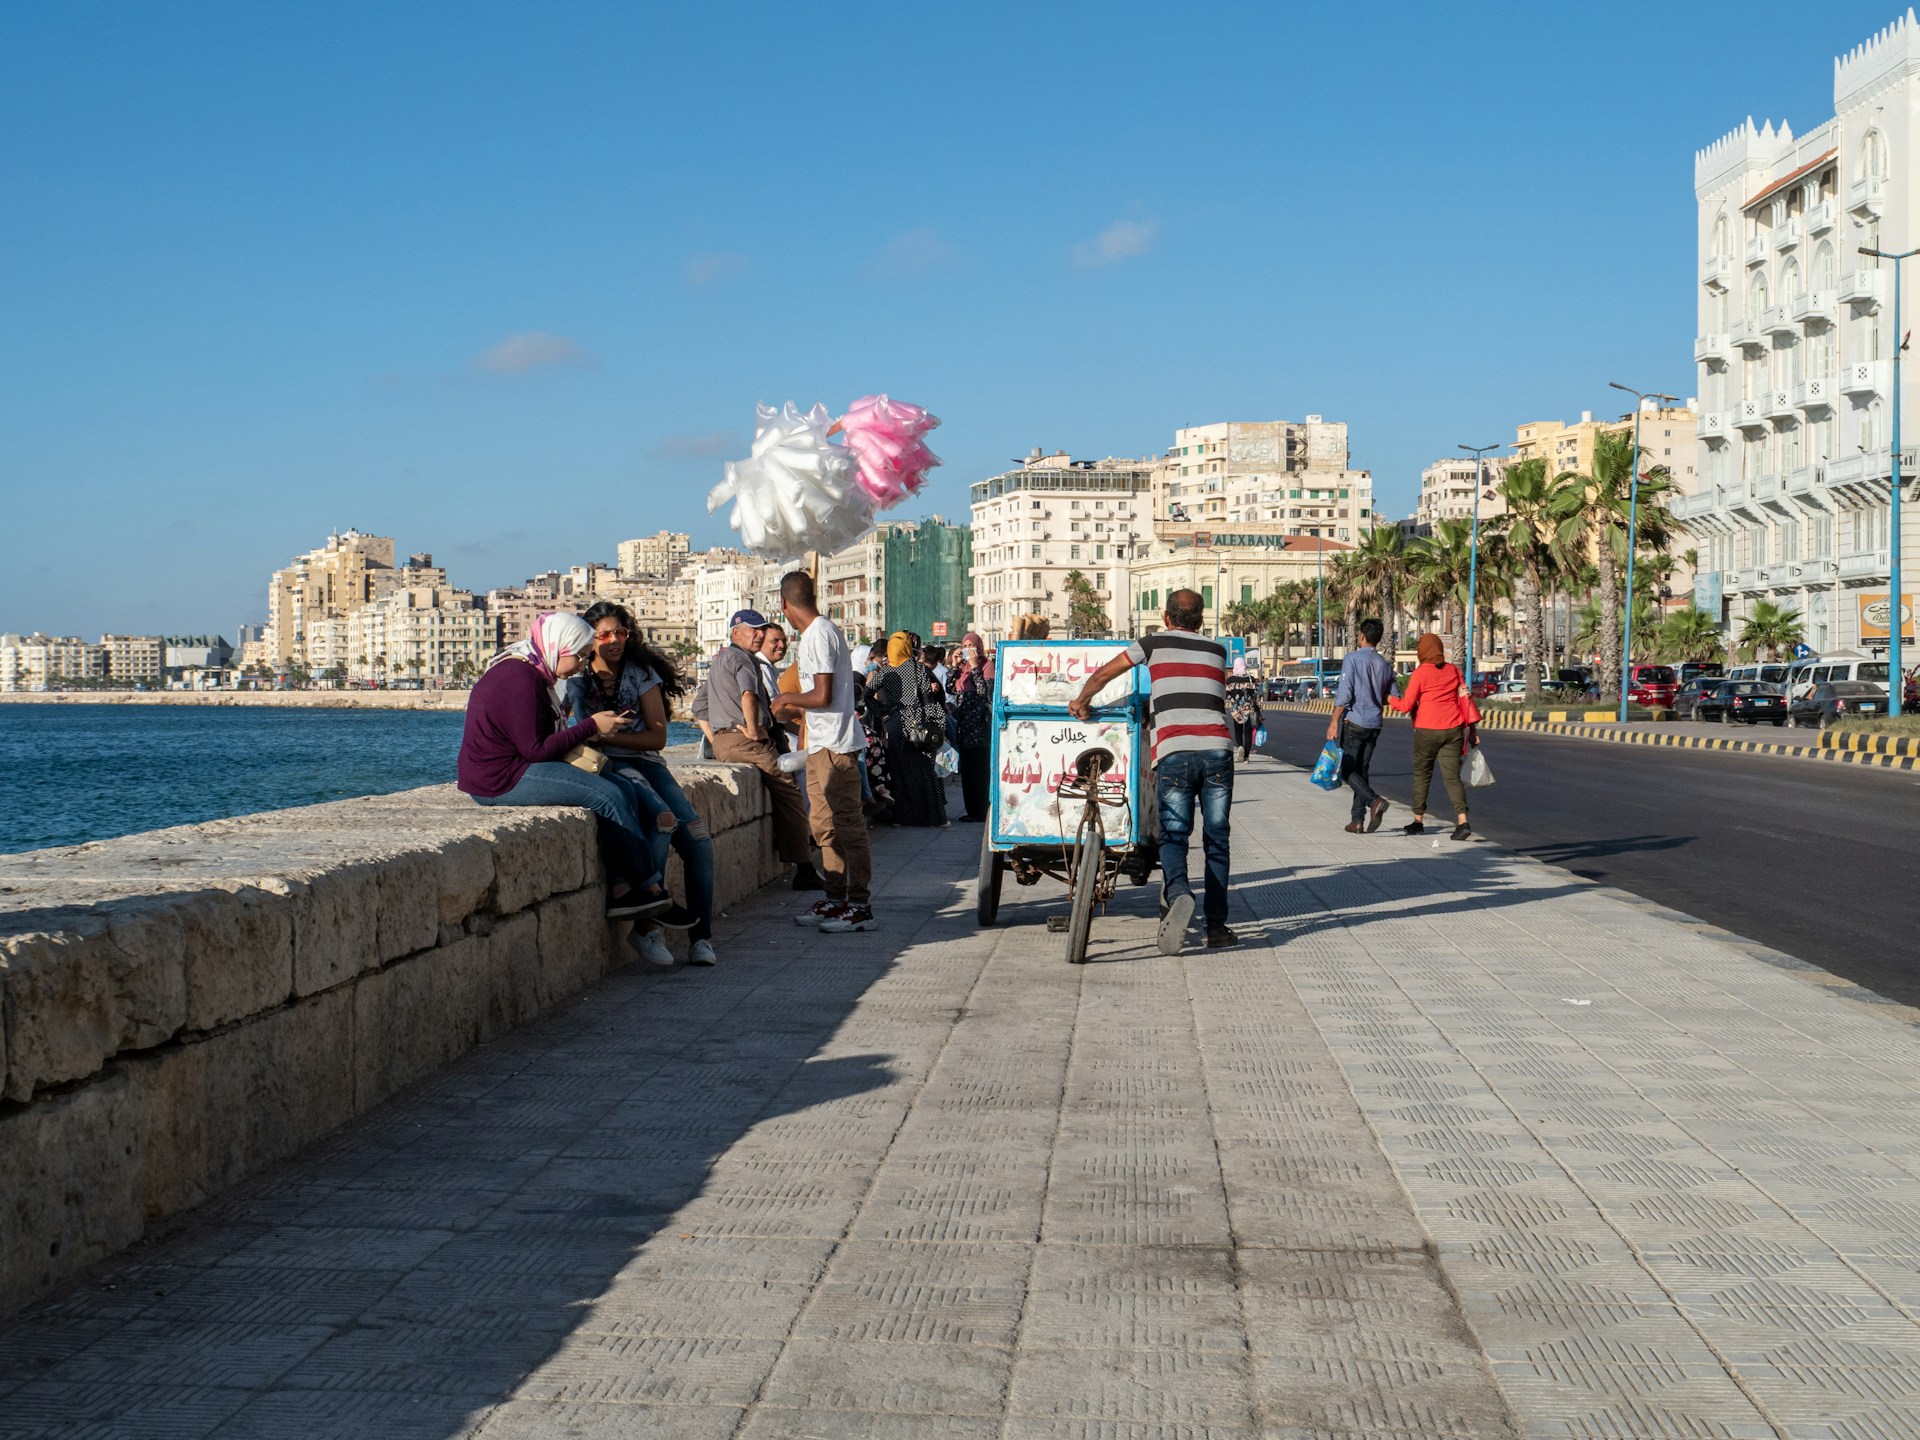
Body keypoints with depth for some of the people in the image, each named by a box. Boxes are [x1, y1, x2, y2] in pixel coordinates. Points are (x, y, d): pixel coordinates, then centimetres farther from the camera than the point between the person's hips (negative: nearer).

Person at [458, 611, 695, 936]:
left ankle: (617, 890, -9)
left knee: (616, 792, -1)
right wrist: (591, 726, -14)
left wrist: (587, 733, 5)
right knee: (610, 796, -15)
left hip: (513, 769, 11)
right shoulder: (520, 680, -20)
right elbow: (535, 749, -21)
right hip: (503, 780, -11)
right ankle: (653, 895, -4)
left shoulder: (525, 670, 14)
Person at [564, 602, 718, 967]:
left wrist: (609, 735, -15)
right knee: (663, 819, -31)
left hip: (646, 762, 3)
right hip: (605, 766, -3)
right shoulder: (576, 678, 3)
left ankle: (701, 936, -11)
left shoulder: (642, 673, 5)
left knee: (696, 835, -19)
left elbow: (657, 737, -1)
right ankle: (646, 926, -26)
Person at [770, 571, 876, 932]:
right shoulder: (814, 634, 15)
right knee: (825, 825, 14)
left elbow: (822, 696, -20)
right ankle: (836, 900, 20)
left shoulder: (819, 635, -15)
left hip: (835, 745, -10)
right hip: (821, 744, 10)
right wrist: (796, 712, 29)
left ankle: (861, 906, -6)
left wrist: (787, 700, -5)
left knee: (847, 824, -8)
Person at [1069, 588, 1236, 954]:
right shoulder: (1217, 651, 22)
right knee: (1216, 839, 9)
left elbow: (1104, 674, 19)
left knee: (1173, 835, 2)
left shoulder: (1155, 643, 14)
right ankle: (1216, 926, 6)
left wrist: (1080, 702, 37)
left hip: (1175, 750, -2)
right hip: (1217, 748, 2)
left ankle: (1178, 894, -27)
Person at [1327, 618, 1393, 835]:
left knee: (1347, 769, 0)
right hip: (1375, 724, 6)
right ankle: (1357, 820, 8)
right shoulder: (1385, 665, 8)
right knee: (1362, 769, 11)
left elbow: (1344, 694, -17)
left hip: (1354, 721, -6)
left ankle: (1374, 801, -22)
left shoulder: (1353, 659, -10)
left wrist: (1334, 721, -13)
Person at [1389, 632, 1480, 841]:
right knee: (1452, 776, 1)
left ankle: (1418, 821, 22)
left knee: (1422, 775, 13)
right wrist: (1472, 727, 10)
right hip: (1453, 730, 4)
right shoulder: (1453, 670, 6)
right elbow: (1465, 698, 6)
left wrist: (1389, 698, 11)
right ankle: (1462, 822, -15)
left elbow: (1406, 705, -8)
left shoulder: (1420, 673, -8)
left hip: (1427, 731, -3)